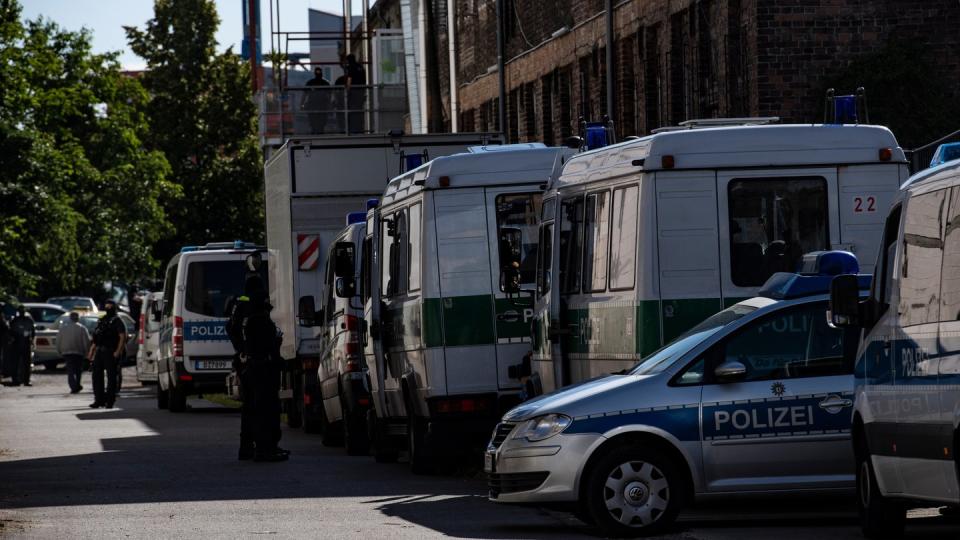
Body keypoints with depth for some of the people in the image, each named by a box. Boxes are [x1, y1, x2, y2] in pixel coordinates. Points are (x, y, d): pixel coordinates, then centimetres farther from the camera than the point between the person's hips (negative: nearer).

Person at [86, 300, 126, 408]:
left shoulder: (117, 321, -2)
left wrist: (118, 352, -20)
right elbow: (96, 338, 22)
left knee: (111, 376, -4)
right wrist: (91, 351, 15)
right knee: (97, 375, 5)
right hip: (99, 351, 7)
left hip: (111, 353, -7)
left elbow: (122, 337, -11)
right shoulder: (102, 321, 18)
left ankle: (109, 400, -1)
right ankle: (99, 400, 11)